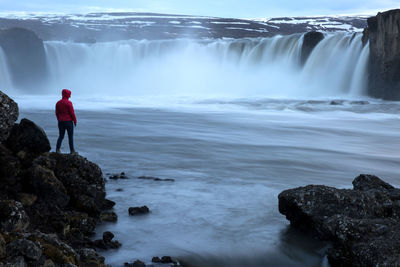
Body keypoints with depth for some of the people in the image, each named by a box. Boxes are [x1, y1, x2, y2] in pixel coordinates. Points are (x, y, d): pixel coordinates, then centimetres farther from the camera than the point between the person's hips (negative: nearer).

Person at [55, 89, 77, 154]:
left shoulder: (58, 103, 6)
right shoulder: (69, 103, -13)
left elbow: (57, 113, 11)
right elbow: (72, 113, -13)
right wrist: (75, 120, -2)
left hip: (61, 122, 5)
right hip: (68, 122, -5)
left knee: (61, 136, 12)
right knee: (70, 136, 3)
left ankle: (57, 149, 1)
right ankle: (72, 151, 6)